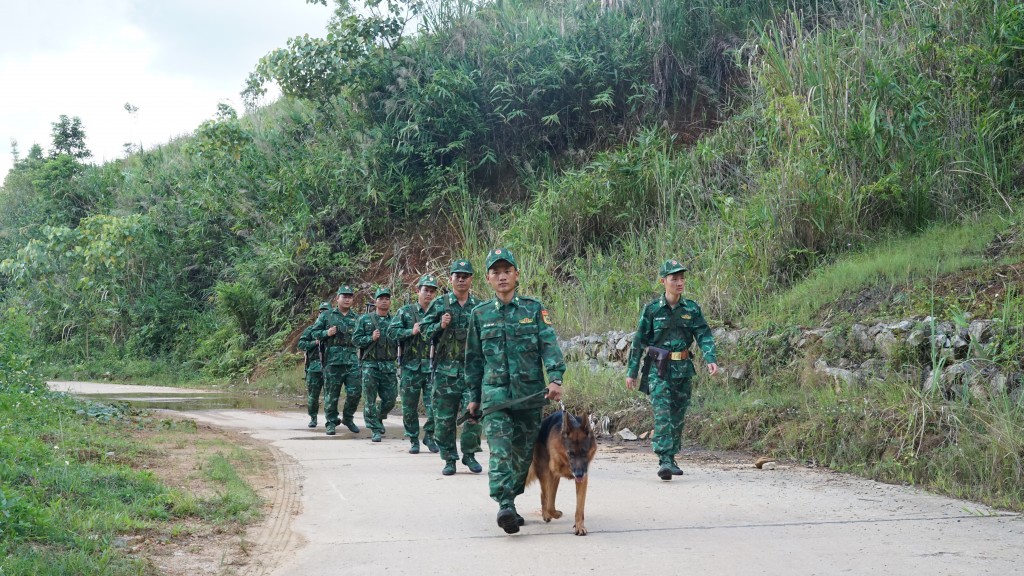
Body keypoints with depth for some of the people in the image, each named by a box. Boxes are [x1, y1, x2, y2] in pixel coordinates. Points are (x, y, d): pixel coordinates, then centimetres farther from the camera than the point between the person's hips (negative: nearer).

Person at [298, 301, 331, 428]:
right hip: (314, 367, 0)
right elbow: (300, 345, 0)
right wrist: (315, 342, -13)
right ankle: (313, 418, 14)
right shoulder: (310, 330, 8)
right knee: (312, 394, 2)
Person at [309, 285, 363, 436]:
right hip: (332, 359, -2)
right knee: (332, 394, 1)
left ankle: (348, 418, 17)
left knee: (355, 392, -3)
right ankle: (331, 422, 13)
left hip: (352, 360, 2)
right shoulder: (327, 315, 8)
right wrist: (326, 333, -8)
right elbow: (314, 332, 8)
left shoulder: (356, 318, 14)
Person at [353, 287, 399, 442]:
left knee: (390, 399, 4)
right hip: (370, 364, -2)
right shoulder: (365, 319, 4)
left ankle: (378, 418, 32)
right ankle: (376, 430, 2)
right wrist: (371, 338, -13)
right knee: (370, 400, -3)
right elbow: (355, 338, 1)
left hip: (389, 365, 2)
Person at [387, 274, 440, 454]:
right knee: (409, 407, 4)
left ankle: (429, 436, 16)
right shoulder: (406, 311, 4)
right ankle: (414, 440, 16)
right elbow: (391, 332, -2)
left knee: (434, 406, -3)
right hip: (411, 366, -1)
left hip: (433, 367, 1)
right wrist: (411, 332, -13)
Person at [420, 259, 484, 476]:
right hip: (445, 370, -1)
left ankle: (469, 454, 8)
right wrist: (440, 325, -12)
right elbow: (424, 329, 4)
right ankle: (449, 458, 11)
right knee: (444, 417, 2)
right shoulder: (439, 304, 4)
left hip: (472, 368, 1)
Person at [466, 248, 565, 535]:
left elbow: (549, 346, -4)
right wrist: (474, 396, 15)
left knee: (524, 452, 7)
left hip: (530, 394, 1)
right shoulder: (480, 314, 9)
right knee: (500, 451, -16)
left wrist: (555, 378, -20)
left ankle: (509, 500, 23)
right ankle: (505, 505, -24)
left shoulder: (534, 309, 5)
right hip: (495, 394, -1)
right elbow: (474, 358, 15)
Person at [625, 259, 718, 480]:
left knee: (678, 416, 9)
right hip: (659, 369, -3)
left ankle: (671, 458, 20)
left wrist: (710, 359, -17)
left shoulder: (692, 309, 5)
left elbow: (704, 336, 0)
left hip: (684, 370, 3)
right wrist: (631, 371, 3)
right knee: (662, 414, -14)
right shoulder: (652, 310, -2)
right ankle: (664, 461, -20)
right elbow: (639, 341, 3)